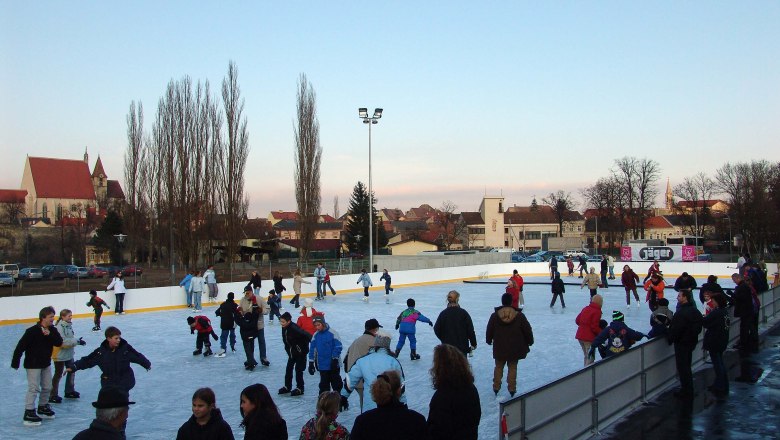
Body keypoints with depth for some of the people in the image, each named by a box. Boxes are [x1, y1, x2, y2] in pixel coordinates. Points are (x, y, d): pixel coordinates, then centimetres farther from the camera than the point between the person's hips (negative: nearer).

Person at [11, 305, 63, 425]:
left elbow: (59, 343, -10)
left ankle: (43, 407, 32)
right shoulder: (32, 331, -20)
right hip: (33, 364, -7)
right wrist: (15, 363, -18)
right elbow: (20, 347, -19)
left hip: (46, 363, 7)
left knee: (47, 387, 14)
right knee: (34, 388, -8)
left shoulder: (52, 330, 0)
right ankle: (29, 413, -1)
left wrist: (50, 335, -25)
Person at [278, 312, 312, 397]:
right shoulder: (284, 328, -3)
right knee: (288, 368, 10)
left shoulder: (294, 328, -28)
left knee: (298, 369, -2)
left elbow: (306, 335, -33)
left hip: (300, 351, -8)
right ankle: (287, 387, 23)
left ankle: (300, 388, 9)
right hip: (292, 352, 8)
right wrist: (288, 349, 11)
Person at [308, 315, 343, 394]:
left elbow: (338, 347, -11)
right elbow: (312, 350, 7)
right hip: (322, 366, 4)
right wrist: (311, 363, 5)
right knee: (324, 384, 12)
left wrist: (335, 360, -12)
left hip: (333, 365, -4)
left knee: (336, 384, 7)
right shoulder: (315, 335, 2)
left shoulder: (332, 333, -13)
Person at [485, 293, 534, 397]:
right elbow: (527, 330, -3)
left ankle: (496, 387, 23)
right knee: (513, 368, 13)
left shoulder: (495, 315, -9)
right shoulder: (519, 315, -10)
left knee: (499, 367, 17)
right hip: (515, 348, 0)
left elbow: (489, 330, 1)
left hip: (499, 348, 0)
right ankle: (512, 389, 15)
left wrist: (489, 340, 19)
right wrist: (529, 341, 14)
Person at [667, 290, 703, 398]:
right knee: (687, 366, 19)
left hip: (682, 343, -9)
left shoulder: (681, 313, -26)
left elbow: (675, 329, -24)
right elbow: (699, 327, 14)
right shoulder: (695, 311, 5)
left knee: (682, 367, 1)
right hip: (692, 341, 9)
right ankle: (689, 390, 28)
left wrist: (670, 339, -9)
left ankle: (685, 391, 7)